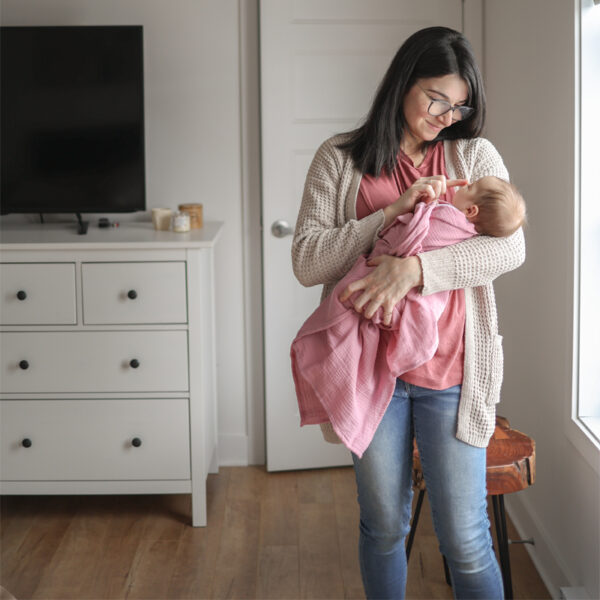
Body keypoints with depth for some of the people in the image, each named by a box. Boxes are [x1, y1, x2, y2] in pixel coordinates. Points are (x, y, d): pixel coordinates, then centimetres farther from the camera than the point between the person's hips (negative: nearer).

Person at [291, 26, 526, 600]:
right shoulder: (340, 158, 2)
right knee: (383, 525, 14)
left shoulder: (475, 155, 4)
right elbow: (307, 260, -6)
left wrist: (413, 266, -24)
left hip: (451, 371, 0)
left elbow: (510, 245, -11)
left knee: (465, 540, 3)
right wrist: (393, 213, -16)